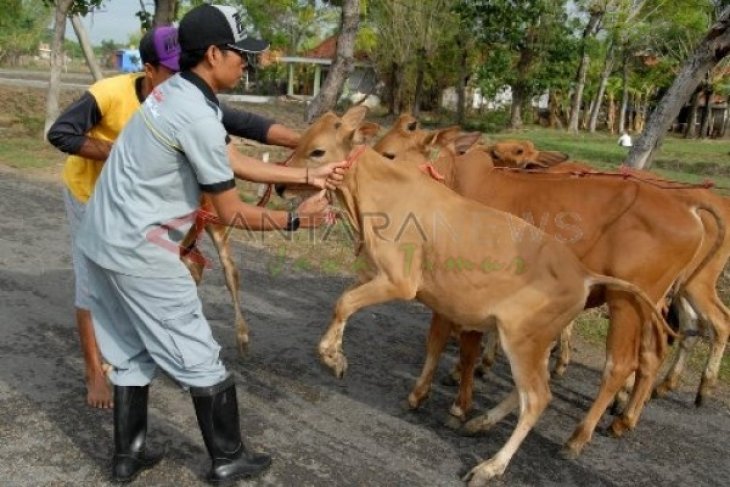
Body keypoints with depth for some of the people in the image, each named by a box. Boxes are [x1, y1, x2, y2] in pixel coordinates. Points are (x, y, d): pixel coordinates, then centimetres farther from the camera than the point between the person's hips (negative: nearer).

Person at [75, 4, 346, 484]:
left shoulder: (179, 92, 8)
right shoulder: (198, 118, -22)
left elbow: (237, 163, 10)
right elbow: (232, 213, -15)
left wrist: (311, 174, 10)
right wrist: (295, 219, -3)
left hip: (103, 237, 10)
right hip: (139, 249, -10)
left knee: (132, 353, 19)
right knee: (198, 357, 5)